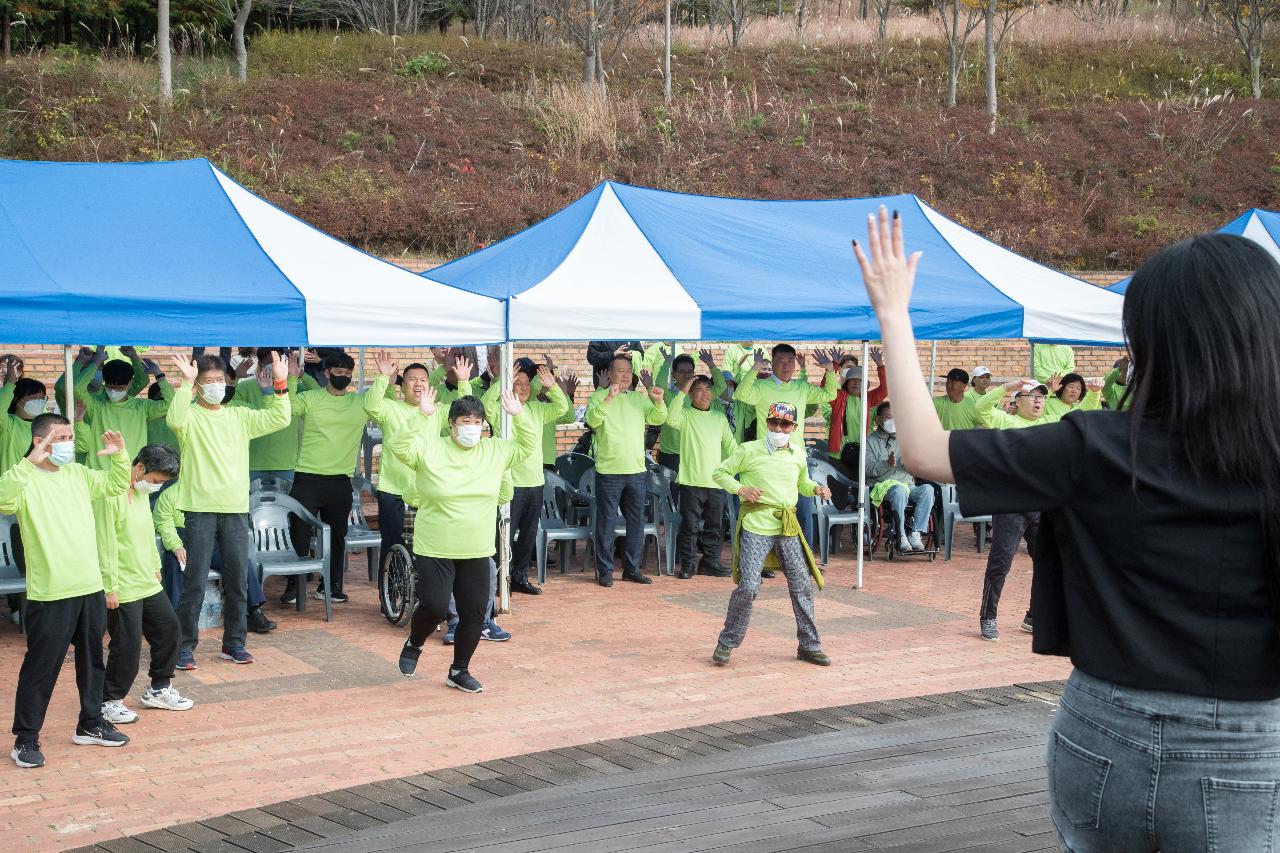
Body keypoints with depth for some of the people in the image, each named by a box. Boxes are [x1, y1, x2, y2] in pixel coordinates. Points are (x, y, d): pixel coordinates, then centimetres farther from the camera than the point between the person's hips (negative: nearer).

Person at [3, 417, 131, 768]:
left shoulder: (78, 474, 9)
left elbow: (116, 485, 21)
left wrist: (119, 456, 3)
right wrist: (29, 462, -41)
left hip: (90, 587, 7)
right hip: (50, 594, -7)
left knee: (92, 659, 17)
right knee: (41, 667, 0)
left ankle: (90, 723, 32)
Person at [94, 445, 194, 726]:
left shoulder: (142, 493, 10)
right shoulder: (110, 494, -19)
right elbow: (105, 545, -20)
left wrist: (155, 566, 21)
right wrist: (110, 587, -19)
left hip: (148, 583, 9)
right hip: (122, 590, -9)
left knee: (168, 628, 14)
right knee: (127, 645, -5)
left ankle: (158, 690, 30)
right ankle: (109, 702, 11)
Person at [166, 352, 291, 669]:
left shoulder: (239, 416, 11)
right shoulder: (192, 416, -3)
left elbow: (278, 419, 4)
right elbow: (175, 420, -26)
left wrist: (281, 384, -6)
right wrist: (186, 383, -32)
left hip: (236, 509, 4)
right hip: (200, 509, -4)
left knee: (237, 581, 9)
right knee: (195, 582, -3)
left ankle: (233, 643, 20)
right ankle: (185, 646, 6)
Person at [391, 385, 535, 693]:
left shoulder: (495, 451, 4)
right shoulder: (430, 449, -8)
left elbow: (528, 446, 7)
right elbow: (399, 447, -21)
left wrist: (520, 416, -9)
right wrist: (423, 416, -32)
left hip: (477, 552, 4)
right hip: (435, 551, -4)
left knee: (474, 612, 6)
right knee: (434, 607, -11)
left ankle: (459, 671, 24)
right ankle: (413, 645, 23)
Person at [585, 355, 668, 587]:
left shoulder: (640, 398, 11)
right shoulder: (599, 396, -1)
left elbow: (657, 419, 0)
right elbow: (592, 420, -18)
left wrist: (659, 402, -20)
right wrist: (609, 398, -32)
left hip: (637, 471, 5)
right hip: (609, 471, -4)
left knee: (637, 522, 10)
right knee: (607, 523, 1)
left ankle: (632, 568, 20)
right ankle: (605, 569, 9)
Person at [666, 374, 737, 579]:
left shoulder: (720, 418, 14)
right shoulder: (686, 415, -1)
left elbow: (730, 445, 17)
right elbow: (671, 418, -23)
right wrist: (682, 391, -23)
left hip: (716, 481, 5)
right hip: (691, 480, -4)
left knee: (714, 525, 10)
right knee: (690, 525, -1)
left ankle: (710, 562, 20)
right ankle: (686, 564, 7)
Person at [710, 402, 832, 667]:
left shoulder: (798, 454, 12)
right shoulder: (749, 450, -2)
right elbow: (719, 472, 5)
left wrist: (816, 488, 5)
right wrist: (740, 489, -11)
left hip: (788, 528, 5)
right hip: (755, 527, -5)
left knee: (802, 586, 5)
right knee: (748, 586, -11)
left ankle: (809, 645, 18)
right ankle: (726, 644, 4)